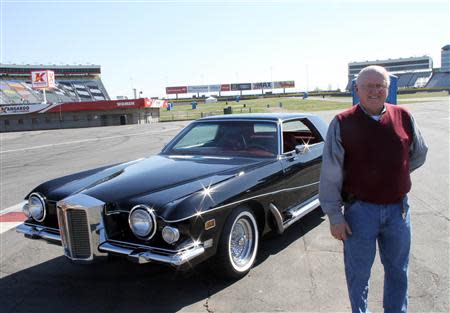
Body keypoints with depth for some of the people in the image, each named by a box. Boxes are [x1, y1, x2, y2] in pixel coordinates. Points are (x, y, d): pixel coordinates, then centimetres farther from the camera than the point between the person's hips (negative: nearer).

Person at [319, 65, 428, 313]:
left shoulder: (404, 118, 0)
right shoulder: (342, 123, -9)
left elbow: (419, 154, 17)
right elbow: (330, 174, -10)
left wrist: (393, 173, 9)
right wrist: (334, 216, -11)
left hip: (398, 208, 3)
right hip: (360, 210, -3)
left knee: (398, 271, 19)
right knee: (358, 273, 12)